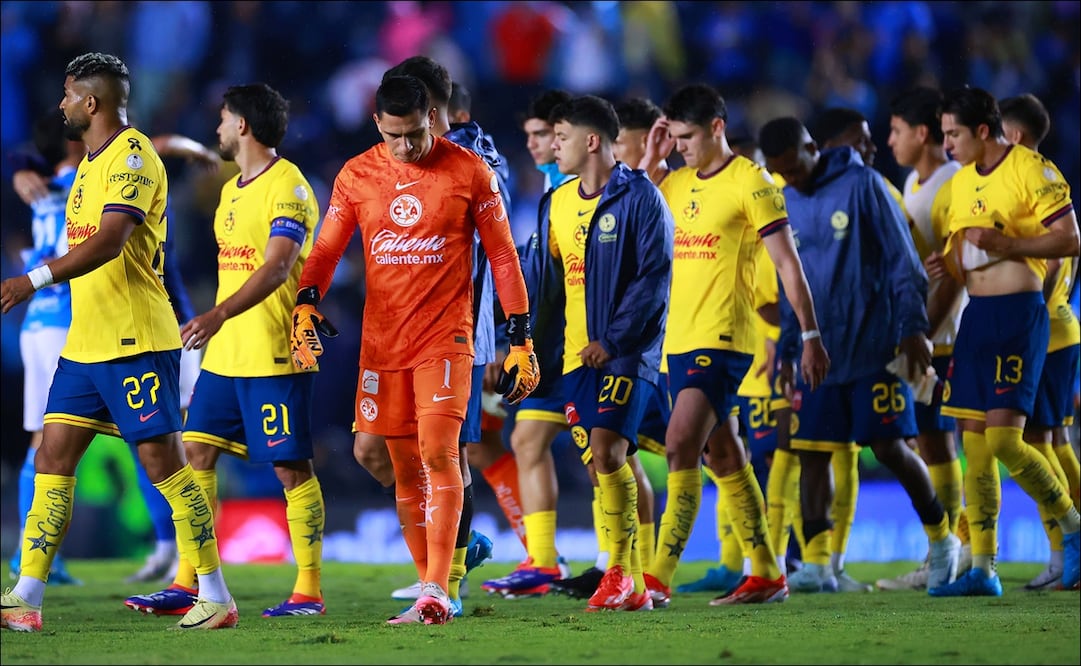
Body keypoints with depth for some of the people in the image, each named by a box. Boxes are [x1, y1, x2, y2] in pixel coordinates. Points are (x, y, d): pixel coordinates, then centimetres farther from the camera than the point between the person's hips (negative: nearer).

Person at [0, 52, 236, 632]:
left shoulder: (133, 156, -13)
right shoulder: (92, 160, 17)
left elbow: (110, 241, -25)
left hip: (137, 343, -9)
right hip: (84, 344, 9)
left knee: (163, 463, -6)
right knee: (52, 458, 3)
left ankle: (216, 596, 1)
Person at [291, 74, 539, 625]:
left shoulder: (469, 172, -2)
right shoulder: (356, 176, 5)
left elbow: (503, 256, 3)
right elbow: (326, 249, 8)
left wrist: (521, 341, 1)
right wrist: (305, 305, -12)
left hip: (445, 337, -4)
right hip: (382, 341, 4)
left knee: (438, 453, -17)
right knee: (405, 470, 7)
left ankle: (436, 592, -21)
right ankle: (430, 591, 16)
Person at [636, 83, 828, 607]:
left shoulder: (749, 181, -7)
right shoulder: (676, 182, 14)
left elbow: (787, 263, -7)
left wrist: (810, 335, -9)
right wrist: (651, 159, 7)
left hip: (721, 339, -8)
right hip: (677, 340, 8)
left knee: (681, 446, -18)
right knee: (723, 459, 12)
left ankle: (658, 579, -22)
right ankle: (766, 575, 20)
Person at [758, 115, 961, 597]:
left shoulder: (861, 184, -6)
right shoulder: (786, 204, 10)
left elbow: (902, 260, -5)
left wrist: (913, 327, -10)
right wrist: (787, 351, 14)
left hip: (873, 347, -5)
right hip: (817, 353, 5)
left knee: (889, 447, -4)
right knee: (811, 453, -3)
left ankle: (941, 538, 16)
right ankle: (816, 563, -1)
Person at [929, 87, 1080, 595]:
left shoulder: (1031, 171, -10)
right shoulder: (961, 183, 15)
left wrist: (1006, 245, -23)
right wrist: (948, 264, 0)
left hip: (1020, 311, -8)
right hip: (975, 314, 8)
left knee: (1003, 439, -15)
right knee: (973, 442, 3)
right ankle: (983, 569, 6)